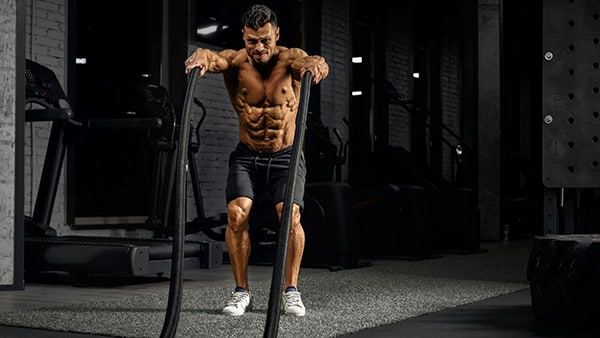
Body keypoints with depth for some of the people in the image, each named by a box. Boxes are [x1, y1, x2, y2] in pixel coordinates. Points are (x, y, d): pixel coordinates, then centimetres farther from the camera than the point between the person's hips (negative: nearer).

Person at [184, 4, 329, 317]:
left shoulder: (289, 59, -11)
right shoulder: (236, 61, -10)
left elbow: (309, 62, -34)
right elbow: (213, 58, -33)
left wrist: (315, 65, -59)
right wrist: (200, 58, -57)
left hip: (286, 155, -1)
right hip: (247, 156, 1)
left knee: (290, 214, -22)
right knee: (237, 212, -21)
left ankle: (290, 290, -6)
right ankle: (241, 291, -6)